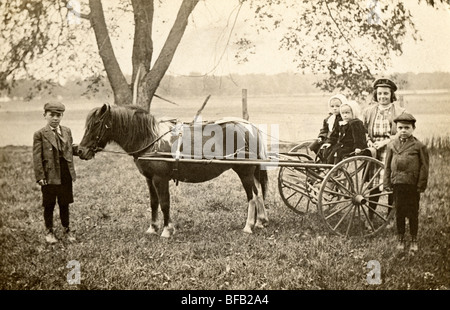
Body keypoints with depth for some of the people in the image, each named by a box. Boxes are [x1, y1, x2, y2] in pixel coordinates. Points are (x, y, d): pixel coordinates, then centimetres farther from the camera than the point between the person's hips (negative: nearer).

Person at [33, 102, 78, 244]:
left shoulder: (67, 131, 7)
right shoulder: (40, 134, -7)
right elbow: (37, 157, -9)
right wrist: (40, 177, -14)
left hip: (66, 176, 3)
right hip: (50, 176, -3)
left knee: (64, 204, 14)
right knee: (49, 205, 10)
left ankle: (66, 229, 29)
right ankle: (49, 231, 26)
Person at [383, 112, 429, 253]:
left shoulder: (419, 146, -4)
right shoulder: (392, 145, 4)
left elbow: (424, 166, -2)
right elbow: (387, 166, 8)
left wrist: (421, 185, -6)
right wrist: (387, 183, 4)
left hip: (413, 185, -2)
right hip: (397, 183, 2)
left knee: (413, 213, 7)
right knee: (399, 213, 10)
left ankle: (414, 240, 20)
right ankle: (401, 239, 23)